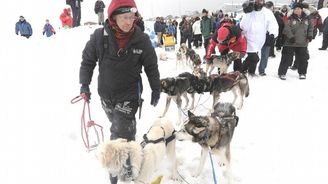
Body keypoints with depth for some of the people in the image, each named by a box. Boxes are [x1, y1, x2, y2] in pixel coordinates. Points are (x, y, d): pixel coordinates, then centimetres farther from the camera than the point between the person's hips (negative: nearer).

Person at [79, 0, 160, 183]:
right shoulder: (99, 36, -11)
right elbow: (88, 60, 2)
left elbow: (151, 66, -1)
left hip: (129, 94, -3)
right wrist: (84, 84, -3)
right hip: (106, 93, 3)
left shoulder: (142, 39, -13)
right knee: (119, 126, 22)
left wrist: (156, 90, 4)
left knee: (120, 133, -9)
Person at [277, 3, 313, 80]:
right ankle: (282, 73, 9)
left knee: (303, 59, 11)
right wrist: (291, 36, -23)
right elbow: (287, 29, -13)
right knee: (286, 59, -2)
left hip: (303, 44, 4)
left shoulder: (306, 19, 7)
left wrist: (310, 35, 2)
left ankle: (302, 73, 28)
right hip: (290, 43, -4)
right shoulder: (290, 19, -5)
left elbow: (310, 28, 16)